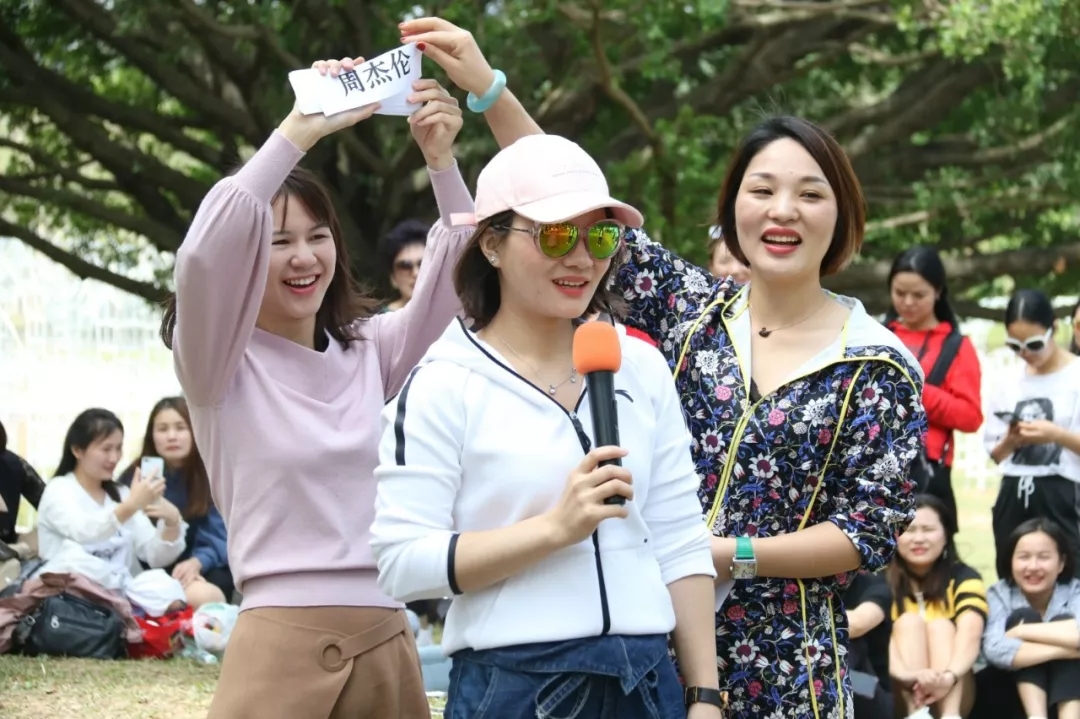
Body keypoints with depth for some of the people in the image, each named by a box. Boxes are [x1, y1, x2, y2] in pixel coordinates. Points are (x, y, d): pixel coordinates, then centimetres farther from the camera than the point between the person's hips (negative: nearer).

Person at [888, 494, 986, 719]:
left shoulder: (963, 578, -2)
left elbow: (970, 634, -22)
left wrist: (948, 676, -44)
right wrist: (906, 674, -43)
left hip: (951, 695, 0)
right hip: (898, 696, 0)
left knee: (941, 626, -20)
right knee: (908, 621, -18)